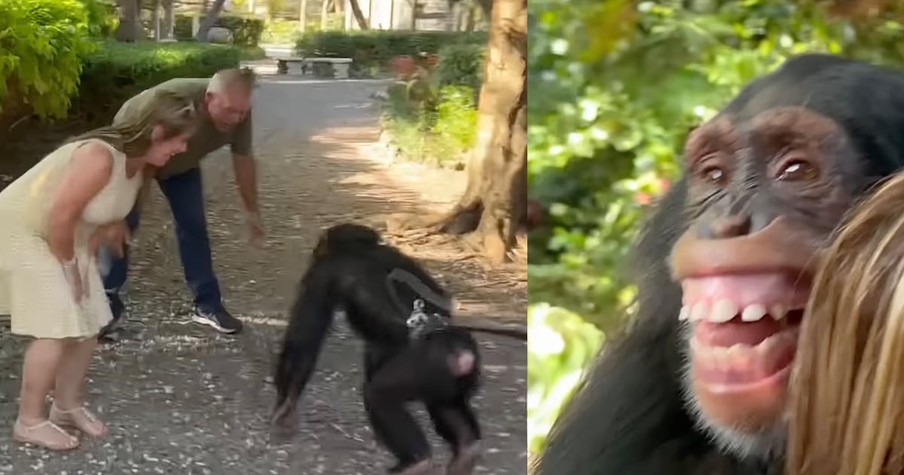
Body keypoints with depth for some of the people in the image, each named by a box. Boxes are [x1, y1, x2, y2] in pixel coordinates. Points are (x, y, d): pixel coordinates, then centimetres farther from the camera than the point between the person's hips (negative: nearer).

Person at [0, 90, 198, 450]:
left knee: (88, 323, 8)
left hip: (66, 236, 9)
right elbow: (60, 215, -30)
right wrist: (69, 265, -17)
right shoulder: (101, 157, -33)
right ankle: (29, 421, 2)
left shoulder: (140, 162, -5)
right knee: (57, 328, -12)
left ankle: (67, 406, 25)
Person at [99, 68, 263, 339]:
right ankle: (108, 300, 4)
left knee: (193, 225, 1)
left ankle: (207, 304, 8)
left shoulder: (239, 113, -29)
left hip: (182, 164, 4)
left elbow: (243, 160, -13)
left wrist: (251, 211, -5)